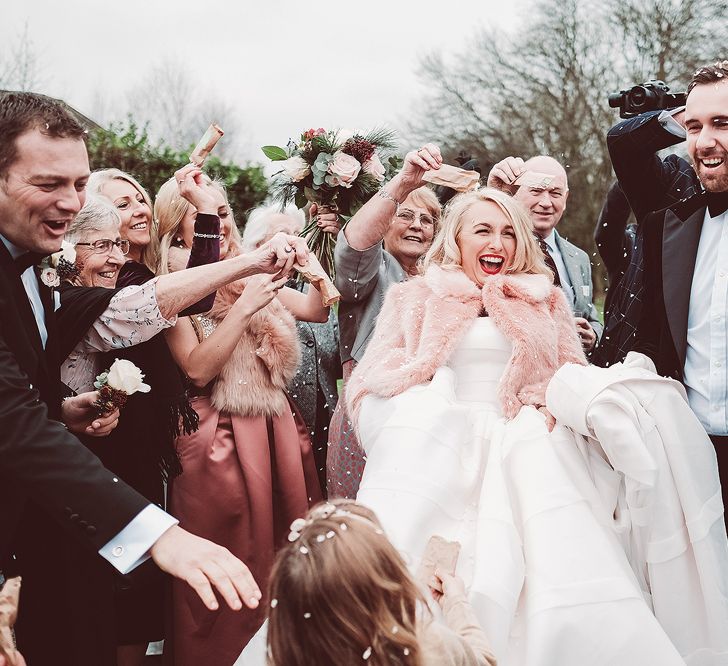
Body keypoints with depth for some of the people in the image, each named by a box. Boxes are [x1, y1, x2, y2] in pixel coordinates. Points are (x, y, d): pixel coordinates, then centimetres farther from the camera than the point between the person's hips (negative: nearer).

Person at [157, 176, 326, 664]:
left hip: (279, 431, 5)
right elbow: (197, 368, -16)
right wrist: (245, 306, -21)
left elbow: (319, 310, 8)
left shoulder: (252, 275, 8)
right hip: (219, 441, -5)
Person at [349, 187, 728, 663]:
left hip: (526, 443, 1)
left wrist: (560, 396, -8)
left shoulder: (543, 301, 22)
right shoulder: (417, 298, 19)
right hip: (433, 444, 0)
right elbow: (373, 383, 12)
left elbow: (574, 375, 16)